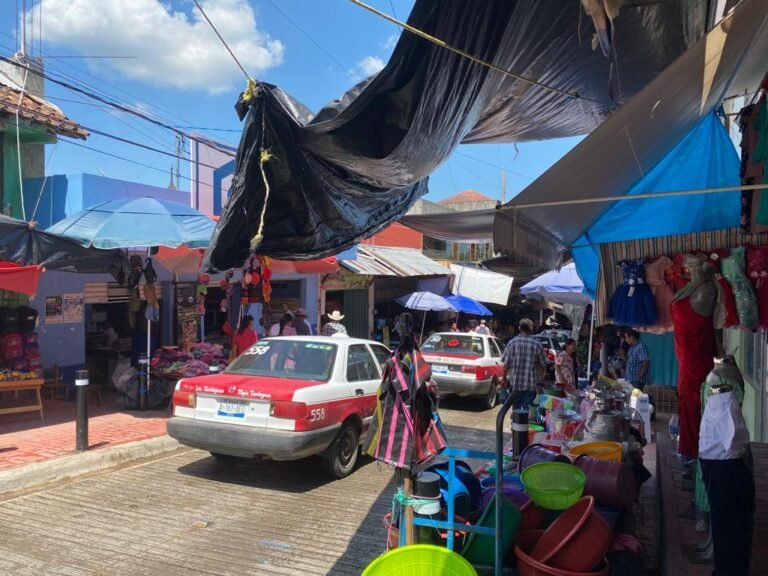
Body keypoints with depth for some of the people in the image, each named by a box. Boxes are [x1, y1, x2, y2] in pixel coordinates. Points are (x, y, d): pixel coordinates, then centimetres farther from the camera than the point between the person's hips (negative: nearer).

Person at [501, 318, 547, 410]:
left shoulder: (512, 342, -4)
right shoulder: (536, 344, -4)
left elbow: (506, 363, -3)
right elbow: (543, 365, 0)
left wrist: (504, 378, 8)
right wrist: (540, 378, 15)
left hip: (515, 383, 1)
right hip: (531, 385, -1)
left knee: (516, 409, 12)